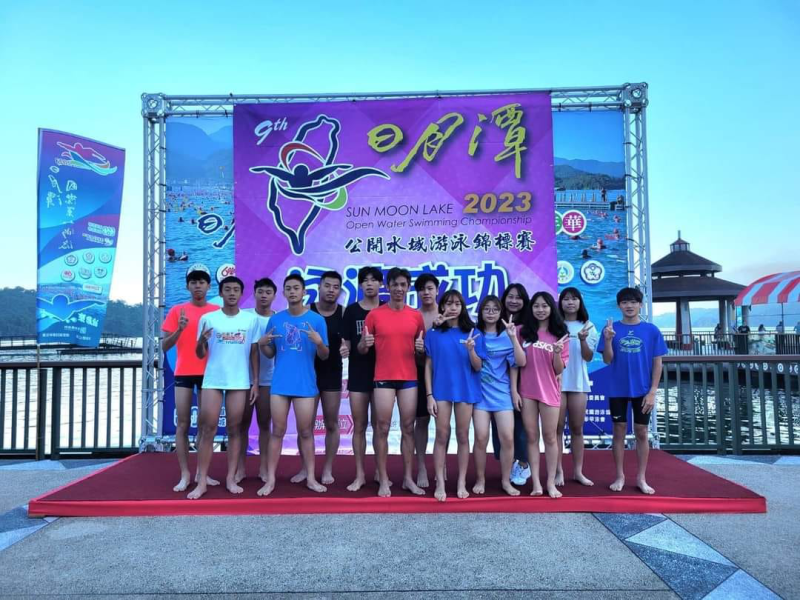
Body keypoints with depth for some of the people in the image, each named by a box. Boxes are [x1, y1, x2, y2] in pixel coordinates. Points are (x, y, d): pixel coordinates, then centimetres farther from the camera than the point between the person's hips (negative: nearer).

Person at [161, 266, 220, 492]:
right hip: (184, 373, 0)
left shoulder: (217, 312, 5)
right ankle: (185, 474, 7)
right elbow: (164, 346, 1)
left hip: (208, 373, 1)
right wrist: (180, 330, -16)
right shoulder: (177, 310, 4)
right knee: (183, 424, 0)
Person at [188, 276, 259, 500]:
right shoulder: (207, 319, 2)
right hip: (212, 380, 0)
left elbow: (254, 353, 7)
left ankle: (231, 479, 15)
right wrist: (201, 341, -18)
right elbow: (200, 355, 4)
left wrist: (255, 381, 2)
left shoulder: (251, 319, 3)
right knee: (208, 430, 1)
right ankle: (202, 482, 8)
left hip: (240, 382, 0)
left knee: (234, 430, 7)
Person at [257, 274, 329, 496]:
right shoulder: (276, 319, 5)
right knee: (277, 431, 6)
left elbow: (324, 356, -1)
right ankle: (270, 479, 13)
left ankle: (311, 478, 17)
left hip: (305, 384, -2)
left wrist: (318, 342, -21)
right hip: (280, 384, 2)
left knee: (305, 432, 6)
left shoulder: (316, 320, -2)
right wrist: (262, 344, -10)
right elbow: (270, 354, 10)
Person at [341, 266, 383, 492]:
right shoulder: (351, 310, 4)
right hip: (358, 374, 1)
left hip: (382, 374, 0)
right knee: (359, 426, 5)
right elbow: (346, 343, 4)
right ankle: (359, 475, 15)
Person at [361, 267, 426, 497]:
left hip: (409, 378, 2)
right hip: (384, 378, -2)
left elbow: (422, 346, 16)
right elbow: (361, 350, 4)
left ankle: (408, 478, 17)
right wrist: (364, 344, -19)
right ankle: (383, 479, 10)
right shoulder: (374, 315, 0)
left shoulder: (416, 315, 7)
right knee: (382, 428, 0)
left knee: (408, 427, 7)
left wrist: (421, 347, -7)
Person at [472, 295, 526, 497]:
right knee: (481, 437, -6)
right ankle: (480, 480, 13)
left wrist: (513, 337, -15)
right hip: (480, 392, -1)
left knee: (507, 437, -4)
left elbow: (521, 362, -7)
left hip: (502, 392, 1)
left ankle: (506, 481, 14)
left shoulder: (506, 336, 4)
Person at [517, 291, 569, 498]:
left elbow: (559, 370, -2)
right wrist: (513, 389, -5)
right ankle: (536, 482, 12)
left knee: (550, 437, 5)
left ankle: (551, 482, 14)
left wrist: (557, 352, -18)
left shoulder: (560, 334, 1)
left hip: (550, 391, 0)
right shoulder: (523, 331, 1)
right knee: (532, 437, 5)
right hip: (527, 391, 0)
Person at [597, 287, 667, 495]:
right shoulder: (611, 329, -2)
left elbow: (657, 363, -1)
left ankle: (641, 478, 20)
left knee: (641, 433, 8)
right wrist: (608, 339, -22)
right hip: (617, 390, 0)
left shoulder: (651, 330, -2)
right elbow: (607, 360, -5)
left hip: (643, 391, 0)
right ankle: (620, 476, 19)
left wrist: (652, 392, -6)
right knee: (619, 431, 8)